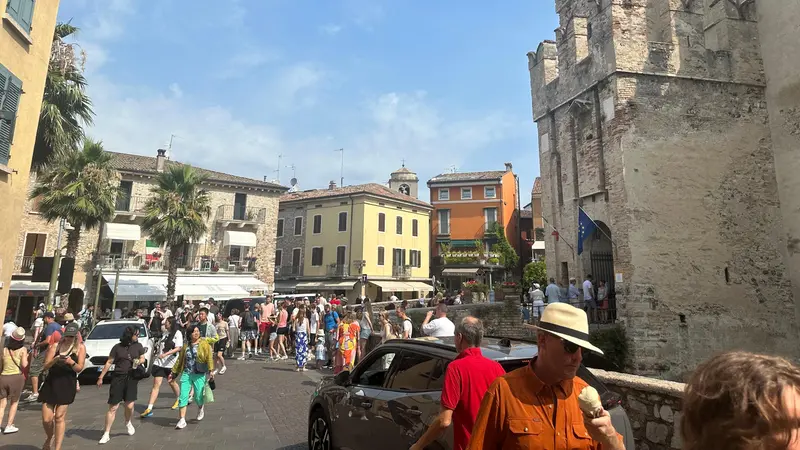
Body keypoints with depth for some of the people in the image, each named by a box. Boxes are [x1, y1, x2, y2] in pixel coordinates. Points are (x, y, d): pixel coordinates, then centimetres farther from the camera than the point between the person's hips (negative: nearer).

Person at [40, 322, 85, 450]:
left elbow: (79, 368, -4)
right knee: (46, 419, 4)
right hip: (51, 383, 2)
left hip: (67, 385, -2)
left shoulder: (80, 347, -1)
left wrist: (71, 362, -24)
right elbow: (45, 366, 0)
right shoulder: (56, 345, 3)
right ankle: (49, 439, 35)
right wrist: (55, 360, -20)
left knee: (60, 417, -2)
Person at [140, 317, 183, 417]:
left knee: (172, 382, 13)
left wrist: (165, 354, -27)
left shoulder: (177, 333, -10)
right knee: (156, 384, -4)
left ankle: (178, 400, 37)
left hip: (170, 363, -4)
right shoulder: (166, 333, 9)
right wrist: (157, 354, 15)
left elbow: (178, 348, -18)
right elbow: (160, 346, 21)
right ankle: (149, 409, -5)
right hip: (159, 362, 4)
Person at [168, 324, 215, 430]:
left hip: (199, 375, -3)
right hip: (186, 373, 3)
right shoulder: (186, 345, 8)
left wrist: (211, 370, -20)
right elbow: (180, 360, 17)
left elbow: (209, 358, -11)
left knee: (198, 397, 0)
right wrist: (174, 373, 19)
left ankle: (201, 408, 35)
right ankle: (182, 420, 7)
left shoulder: (204, 343, -4)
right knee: (183, 396, -3)